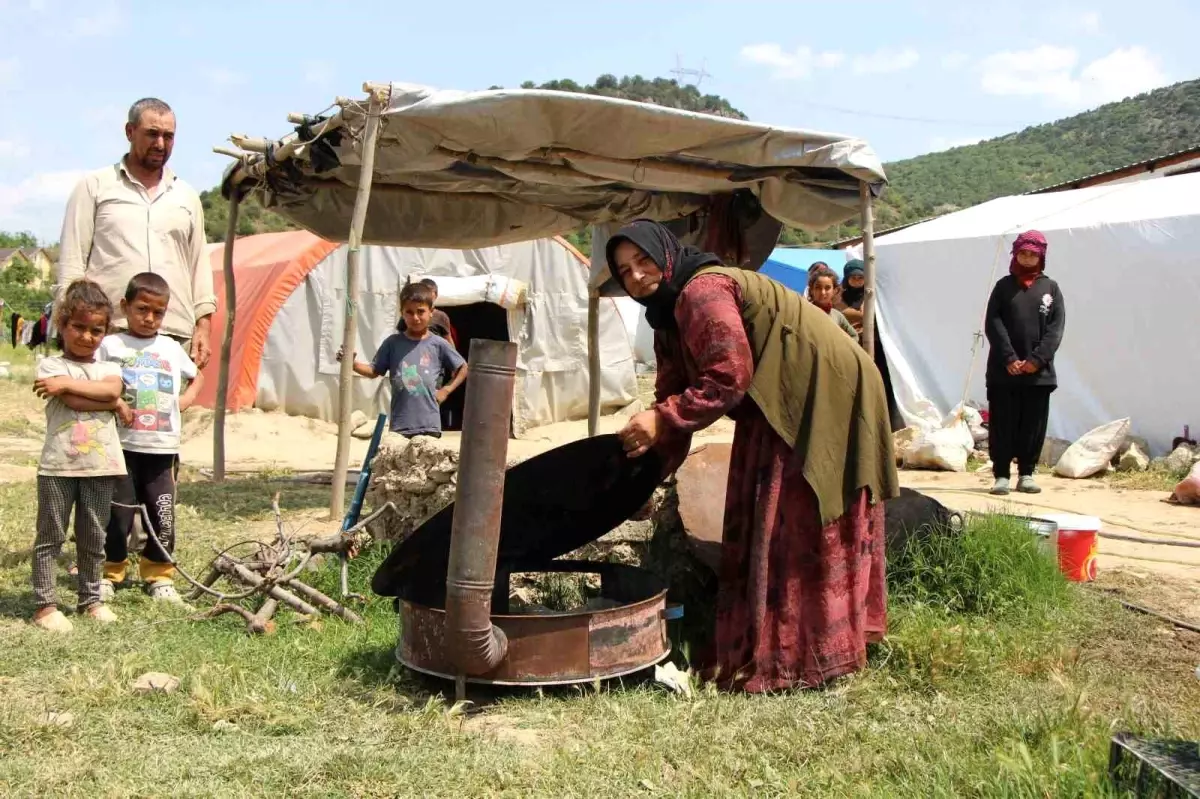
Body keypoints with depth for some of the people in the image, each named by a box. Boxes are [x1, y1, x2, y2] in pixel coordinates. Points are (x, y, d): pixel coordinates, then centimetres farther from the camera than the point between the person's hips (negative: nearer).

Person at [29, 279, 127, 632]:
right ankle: (45, 604, 8)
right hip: (59, 465, -3)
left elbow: (112, 389, -13)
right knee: (50, 536, 3)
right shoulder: (50, 365, 0)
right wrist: (113, 404, -8)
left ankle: (90, 599, 23)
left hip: (101, 465, 3)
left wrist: (67, 383, -14)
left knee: (93, 538, 12)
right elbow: (85, 400, -16)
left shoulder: (108, 366, 12)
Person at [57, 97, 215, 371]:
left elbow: (199, 266, 19)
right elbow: (73, 261, 5)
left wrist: (203, 326, 10)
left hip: (176, 334, 3)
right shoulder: (95, 187, 9)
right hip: (109, 332, -3)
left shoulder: (187, 196, 20)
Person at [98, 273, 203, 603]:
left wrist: (185, 400, 11)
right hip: (123, 444, -3)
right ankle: (109, 572, 18)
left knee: (163, 514, 4)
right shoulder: (111, 345, 1)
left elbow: (197, 376, 26)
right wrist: (115, 403, -18)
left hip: (163, 447, 3)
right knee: (119, 513, 2)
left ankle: (159, 575, 16)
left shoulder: (171, 348, 12)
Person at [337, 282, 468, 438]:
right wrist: (352, 363, -9)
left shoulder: (438, 344, -1)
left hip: (428, 424, -1)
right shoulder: (393, 343, 2)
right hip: (399, 425, 1)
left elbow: (463, 369, 11)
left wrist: (446, 390, 1)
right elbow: (374, 371, 6)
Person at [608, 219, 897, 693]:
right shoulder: (670, 312, 16)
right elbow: (675, 390, 15)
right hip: (787, 404, 11)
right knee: (766, 523, 14)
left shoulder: (701, 290, -17)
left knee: (793, 528, -6)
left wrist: (661, 420, -20)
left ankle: (790, 659, 2)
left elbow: (729, 379, -22)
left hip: (821, 397, -11)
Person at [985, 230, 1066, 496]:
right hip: (1003, 371, -1)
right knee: (1002, 424, 0)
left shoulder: (1050, 288, 10)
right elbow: (993, 323, -2)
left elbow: (1056, 327, 2)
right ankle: (1001, 475, 5)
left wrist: (1037, 359, -10)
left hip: (1039, 372, 1)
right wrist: (1009, 359, -13)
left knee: (1033, 425, 5)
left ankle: (1026, 474, 14)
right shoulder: (1004, 286, 7)